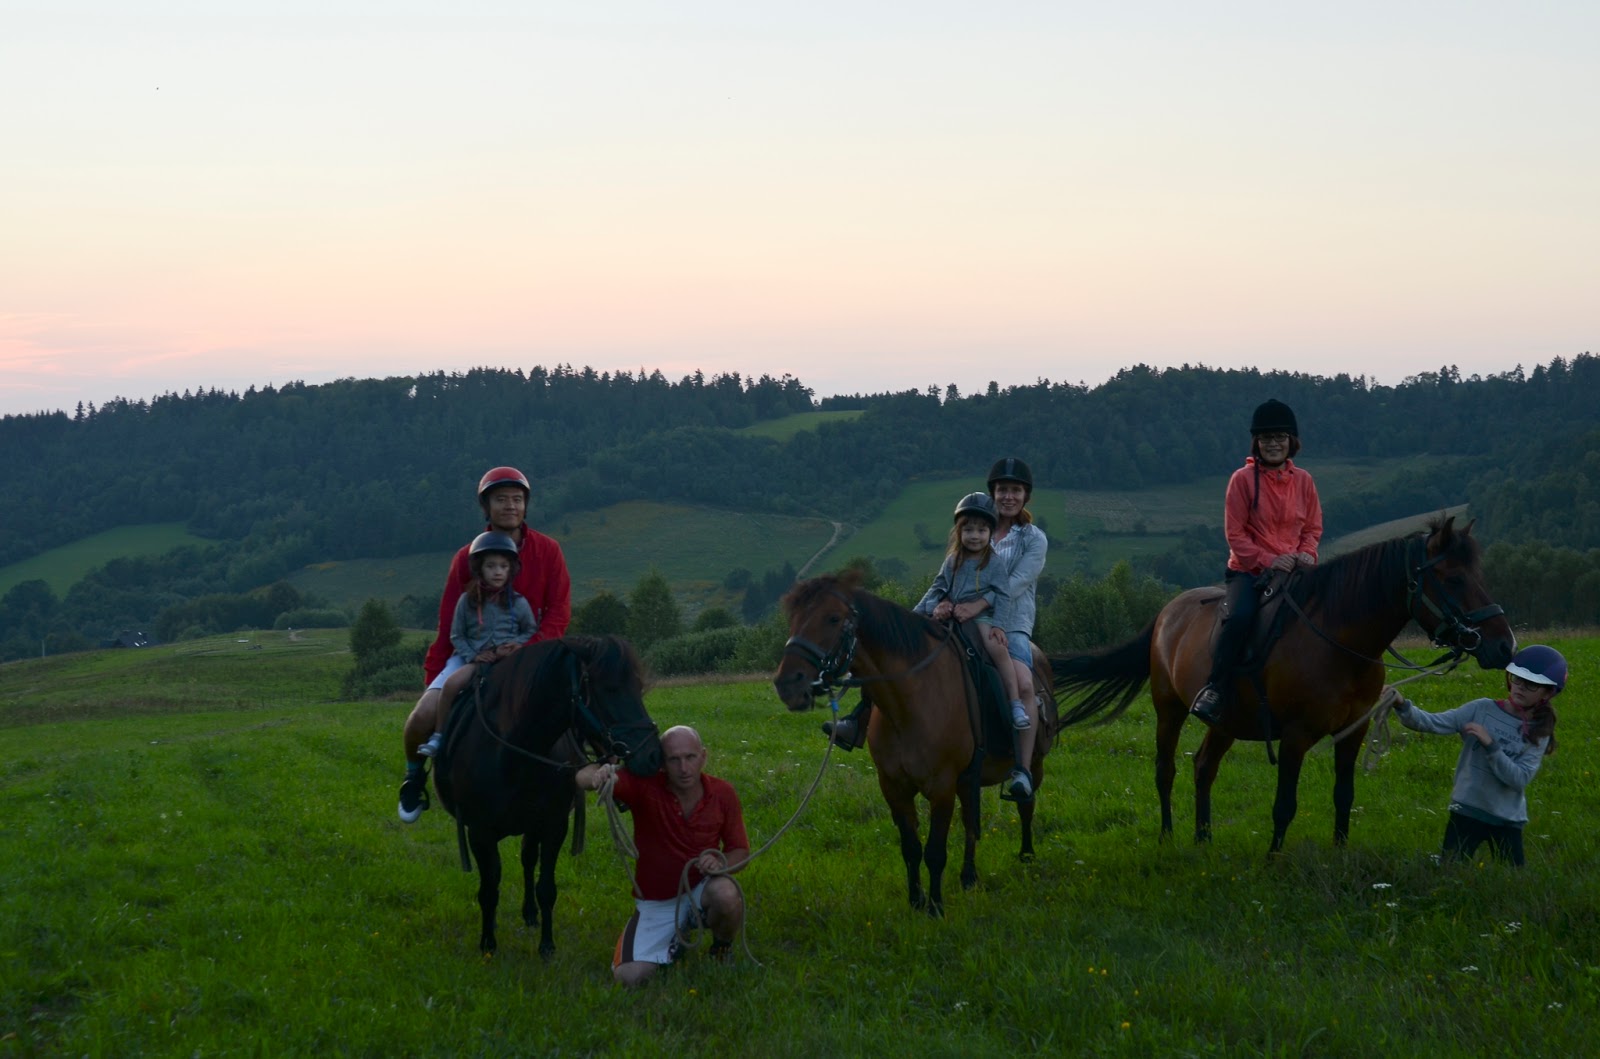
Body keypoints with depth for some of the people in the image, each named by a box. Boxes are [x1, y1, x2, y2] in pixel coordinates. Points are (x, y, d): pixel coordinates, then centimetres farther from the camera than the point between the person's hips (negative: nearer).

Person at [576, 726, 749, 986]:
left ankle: (723, 950, -1)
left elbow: (741, 851, 1)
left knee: (725, 894, -36)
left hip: (700, 893, 0)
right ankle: (673, 941, 18)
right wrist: (597, 775, -57)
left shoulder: (723, 793, -10)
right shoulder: (644, 787, -17)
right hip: (655, 904, 0)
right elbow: (584, 778, -32)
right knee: (629, 977, -17)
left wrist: (721, 862, -24)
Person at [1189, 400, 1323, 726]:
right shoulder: (1243, 479, -3)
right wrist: (1269, 560, -15)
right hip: (1248, 569, -4)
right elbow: (1235, 533, -4)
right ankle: (1215, 690, -22)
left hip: (1293, 570, 4)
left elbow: (1313, 528, 15)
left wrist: (1306, 553, -7)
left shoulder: (1303, 480, 8)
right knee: (1239, 616, -32)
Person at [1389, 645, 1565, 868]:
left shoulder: (1539, 733, -2)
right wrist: (1403, 707, -32)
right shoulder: (1482, 709, -4)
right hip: (1467, 811, -1)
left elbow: (1519, 779, -14)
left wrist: (1490, 745, -22)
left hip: (1507, 820, 1)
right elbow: (1433, 723, -14)